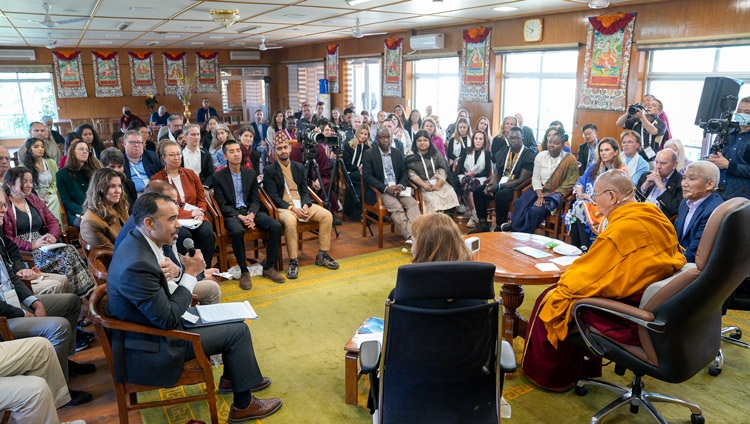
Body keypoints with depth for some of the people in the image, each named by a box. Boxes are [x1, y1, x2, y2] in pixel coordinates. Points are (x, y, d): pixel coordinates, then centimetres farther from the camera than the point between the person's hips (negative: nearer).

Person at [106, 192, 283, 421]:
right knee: (238, 330, -4)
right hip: (150, 351, -10)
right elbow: (168, 319, -27)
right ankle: (243, 404, 14)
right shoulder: (138, 265, -34)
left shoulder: (136, 240, -4)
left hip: (151, 324, 10)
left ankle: (231, 377, 39)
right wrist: (190, 273, -20)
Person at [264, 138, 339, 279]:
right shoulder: (269, 171, -1)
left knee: (327, 215, -17)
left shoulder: (299, 167, 13)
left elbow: (305, 191, 11)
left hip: (302, 204, 5)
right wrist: (292, 208, -20)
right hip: (283, 207, -5)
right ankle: (293, 261, -25)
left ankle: (322, 255, -5)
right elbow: (274, 197, -8)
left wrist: (305, 205, -11)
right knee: (290, 220, -39)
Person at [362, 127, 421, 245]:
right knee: (397, 208, -31)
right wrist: (386, 188, -19)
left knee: (413, 203, -24)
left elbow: (404, 173, 13)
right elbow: (367, 176, -9)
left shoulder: (397, 152, 14)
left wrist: (401, 186, -11)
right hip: (380, 191, -4)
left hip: (398, 188, 5)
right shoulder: (368, 154, -1)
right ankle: (410, 236, -38)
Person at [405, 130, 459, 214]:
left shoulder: (436, 153, 11)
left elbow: (443, 170, 3)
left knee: (451, 194, -23)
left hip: (439, 183, 3)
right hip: (423, 185, -3)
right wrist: (424, 185, -17)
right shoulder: (411, 156, 4)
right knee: (432, 199, -30)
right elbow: (412, 174, -5)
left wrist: (438, 185, -13)